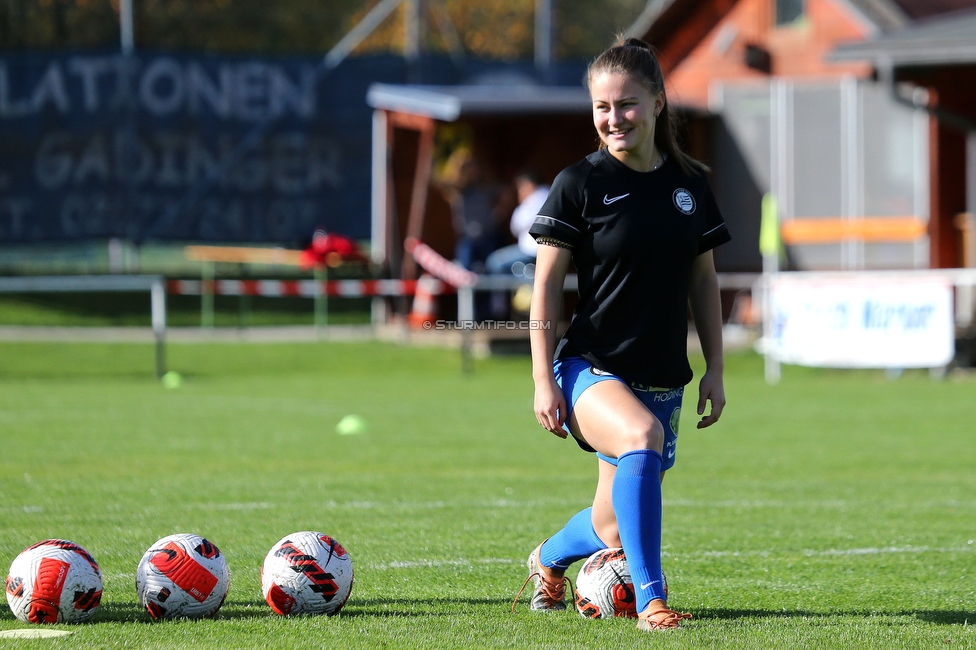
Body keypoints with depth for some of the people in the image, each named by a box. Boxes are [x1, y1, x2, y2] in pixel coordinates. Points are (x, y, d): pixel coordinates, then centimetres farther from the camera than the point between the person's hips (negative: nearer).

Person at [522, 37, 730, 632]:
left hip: (663, 378, 5)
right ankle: (651, 600, -33)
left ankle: (549, 560, 46)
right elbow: (546, 285, -4)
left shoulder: (689, 183, 6)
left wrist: (716, 370, 10)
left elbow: (704, 280, 14)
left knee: (615, 528, 9)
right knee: (643, 435, -37)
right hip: (591, 369, -5)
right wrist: (543, 379, -9)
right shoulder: (580, 185, -6)